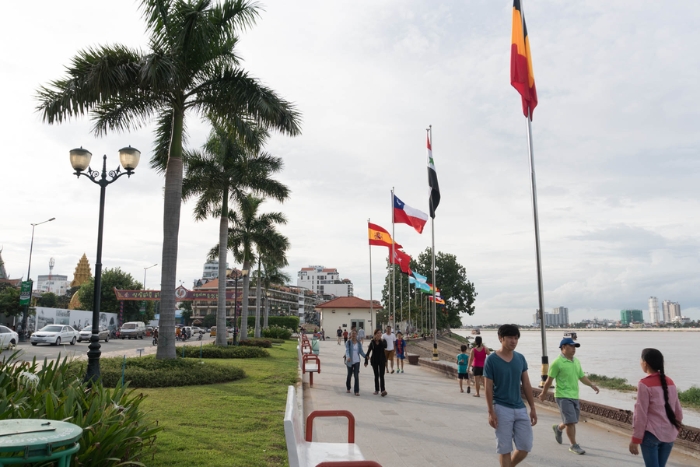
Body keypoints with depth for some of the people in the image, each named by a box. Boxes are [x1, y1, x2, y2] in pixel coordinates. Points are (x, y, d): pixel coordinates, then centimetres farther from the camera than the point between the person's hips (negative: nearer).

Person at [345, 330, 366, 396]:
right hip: (350, 361, -1)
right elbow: (347, 350, -17)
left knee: (356, 376, -6)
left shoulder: (359, 343, 4)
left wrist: (365, 356, -15)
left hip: (357, 361, 1)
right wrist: (348, 357, -35)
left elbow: (361, 351, 4)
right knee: (349, 375, 12)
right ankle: (348, 388, 36)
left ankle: (357, 391, -4)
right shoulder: (348, 343, -5)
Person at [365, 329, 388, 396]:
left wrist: (381, 340, -19)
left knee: (381, 375, -11)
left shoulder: (383, 341, -2)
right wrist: (366, 361, -2)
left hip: (382, 360, -2)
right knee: (376, 375, 10)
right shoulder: (372, 342, -1)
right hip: (374, 360, 2)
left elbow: (385, 346, -25)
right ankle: (376, 390, 18)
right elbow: (368, 351, 1)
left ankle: (383, 390, -19)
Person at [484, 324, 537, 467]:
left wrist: (533, 408, 8)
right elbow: (489, 388, -8)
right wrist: (491, 412, -12)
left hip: (520, 408, 5)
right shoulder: (491, 360, -10)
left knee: (526, 447, 7)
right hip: (502, 409, -5)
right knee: (505, 448, 2)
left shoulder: (521, 358, 5)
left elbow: (526, 384, 9)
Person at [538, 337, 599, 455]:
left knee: (571, 422, 15)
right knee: (571, 422, -8)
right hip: (563, 397, -7)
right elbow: (549, 380, -7)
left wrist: (592, 385, 1)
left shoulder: (576, 361, 9)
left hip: (575, 396, 7)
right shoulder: (557, 363, -13)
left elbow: (582, 376, 16)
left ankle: (558, 428, 43)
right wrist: (543, 394, 0)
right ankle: (574, 445, 5)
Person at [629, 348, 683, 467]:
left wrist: (635, 439, -8)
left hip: (652, 434, -6)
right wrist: (676, 427, 27)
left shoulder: (645, 384, -14)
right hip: (669, 434, 6)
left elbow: (641, 414, -14)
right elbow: (678, 410, 11)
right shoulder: (670, 382, 5)